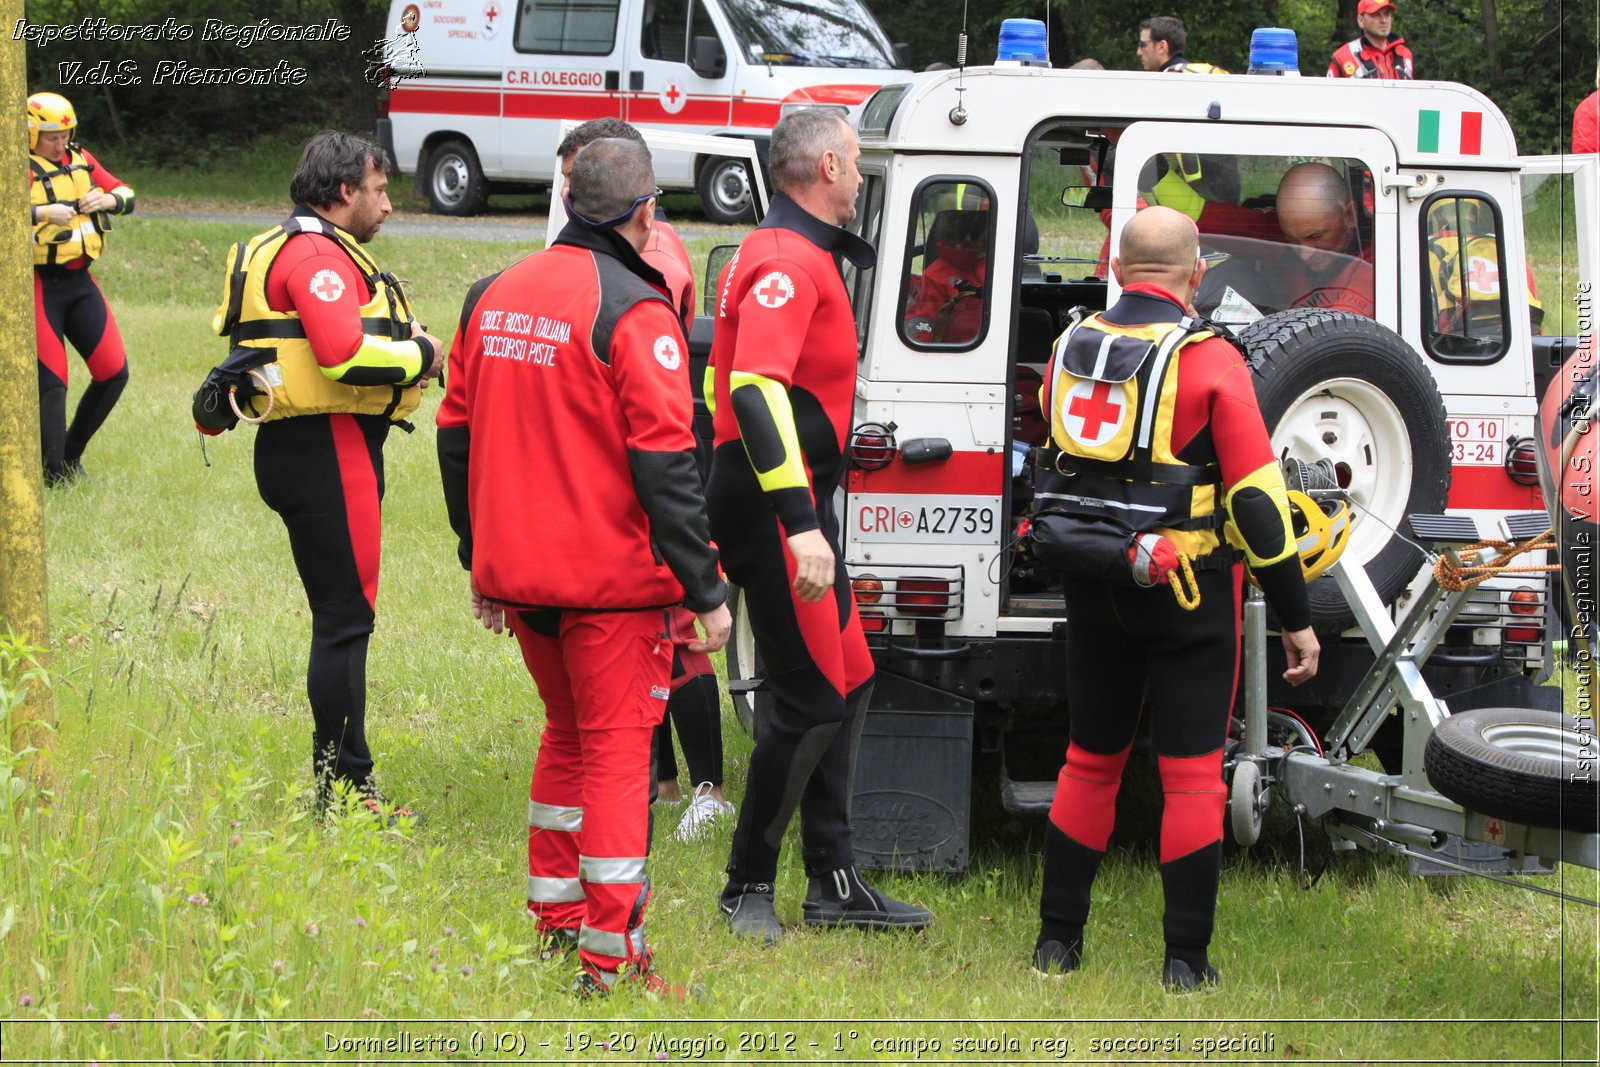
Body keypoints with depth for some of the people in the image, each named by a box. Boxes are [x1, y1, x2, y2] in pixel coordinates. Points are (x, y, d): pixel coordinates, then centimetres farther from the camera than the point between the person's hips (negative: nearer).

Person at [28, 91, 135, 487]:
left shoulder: (80, 159, 11)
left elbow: (127, 196, 15)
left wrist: (107, 200, -7)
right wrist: (44, 212, -35)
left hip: (80, 282, 7)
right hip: (39, 286, -7)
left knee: (113, 373, 4)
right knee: (51, 380, -7)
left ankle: (71, 454, 20)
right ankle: (53, 472, 1)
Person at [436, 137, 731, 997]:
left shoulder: (493, 297, 8)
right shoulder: (633, 313, -15)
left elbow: (457, 434, 15)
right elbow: (665, 464, -18)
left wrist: (480, 566, 23)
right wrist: (704, 593, -14)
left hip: (518, 570, 7)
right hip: (612, 579, -7)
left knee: (567, 732, 23)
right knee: (618, 747, -1)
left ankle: (555, 913, 27)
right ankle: (609, 956, -3)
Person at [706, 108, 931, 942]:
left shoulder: (795, 254, 16)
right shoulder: (788, 262, -18)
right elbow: (755, 390, -30)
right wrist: (799, 526, -37)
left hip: (795, 496, 11)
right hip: (775, 501, -11)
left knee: (846, 682, 15)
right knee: (812, 700, -8)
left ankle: (834, 882, 20)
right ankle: (748, 887, 1)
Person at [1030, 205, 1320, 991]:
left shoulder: (1070, 350, 4)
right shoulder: (1209, 362, -12)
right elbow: (1256, 501, -13)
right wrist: (1296, 619, -7)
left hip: (1093, 591, 5)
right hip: (1186, 595, -5)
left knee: (1090, 759, 16)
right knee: (1191, 772, 1)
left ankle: (1058, 939, 19)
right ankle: (1185, 958, 1)